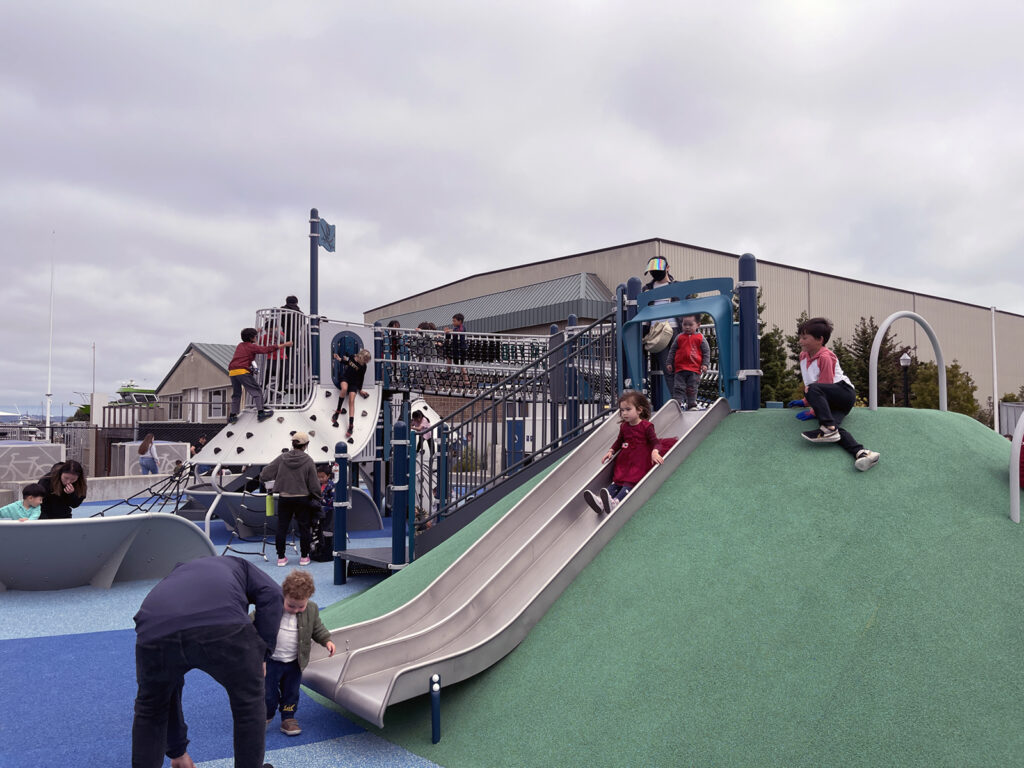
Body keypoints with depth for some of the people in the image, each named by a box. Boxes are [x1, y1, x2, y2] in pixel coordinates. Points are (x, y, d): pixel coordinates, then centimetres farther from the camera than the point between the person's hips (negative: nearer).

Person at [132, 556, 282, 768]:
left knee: (149, 709, 35)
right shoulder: (237, 565, 39)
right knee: (249, 703, 25)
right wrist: (262, 653, 16)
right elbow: (271, 595, 13)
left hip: (154, 630, 3)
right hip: (222, 624, -3)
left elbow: (168, 687, 46)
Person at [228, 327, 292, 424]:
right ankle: (260, 413, -13)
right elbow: (267, 349, -5)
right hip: (242, 371, -8)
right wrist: (284, 345, -1)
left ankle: (232, 416, 14)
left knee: (236, 394, 17)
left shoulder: (240, 346, 22)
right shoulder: (252, 347, 0)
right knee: (256, 391, -3)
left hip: (232, 372, 8)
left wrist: (256, 332, 56)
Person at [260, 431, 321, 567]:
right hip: (302, 499, -1)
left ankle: (281, 557, 14)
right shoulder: (308, 461, -9)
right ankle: (304, 557, 16)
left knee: (282, 527, 10)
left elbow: (265, 473, -1)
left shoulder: (282, 458, -5)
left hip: (284, 499, 1)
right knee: (304, 528, 10)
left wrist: (262, 479, 23)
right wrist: (317, 498, 9)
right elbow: (314, 484, -6)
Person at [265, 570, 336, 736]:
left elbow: (317, 628, 7)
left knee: (291, 692, 15)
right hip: (271, 660, -2)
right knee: (268, 691, 11)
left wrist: (327, 640, -6)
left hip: (295, 662, 2)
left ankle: (288, 718, 33)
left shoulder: (311, 610, -9)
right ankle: (266, 715, 38)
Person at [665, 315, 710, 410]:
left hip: (694, 368, -1)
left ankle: (692, 404, 17)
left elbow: (706, 351, 6)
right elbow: (672, 350, 11)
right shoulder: (679, 337, 6)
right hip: (680, 368, 1)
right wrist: (669, 363, 7)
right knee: (678, 387, -3)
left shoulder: (700, 338, 2)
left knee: (692, 388, 6)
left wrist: (705, 364, -2)